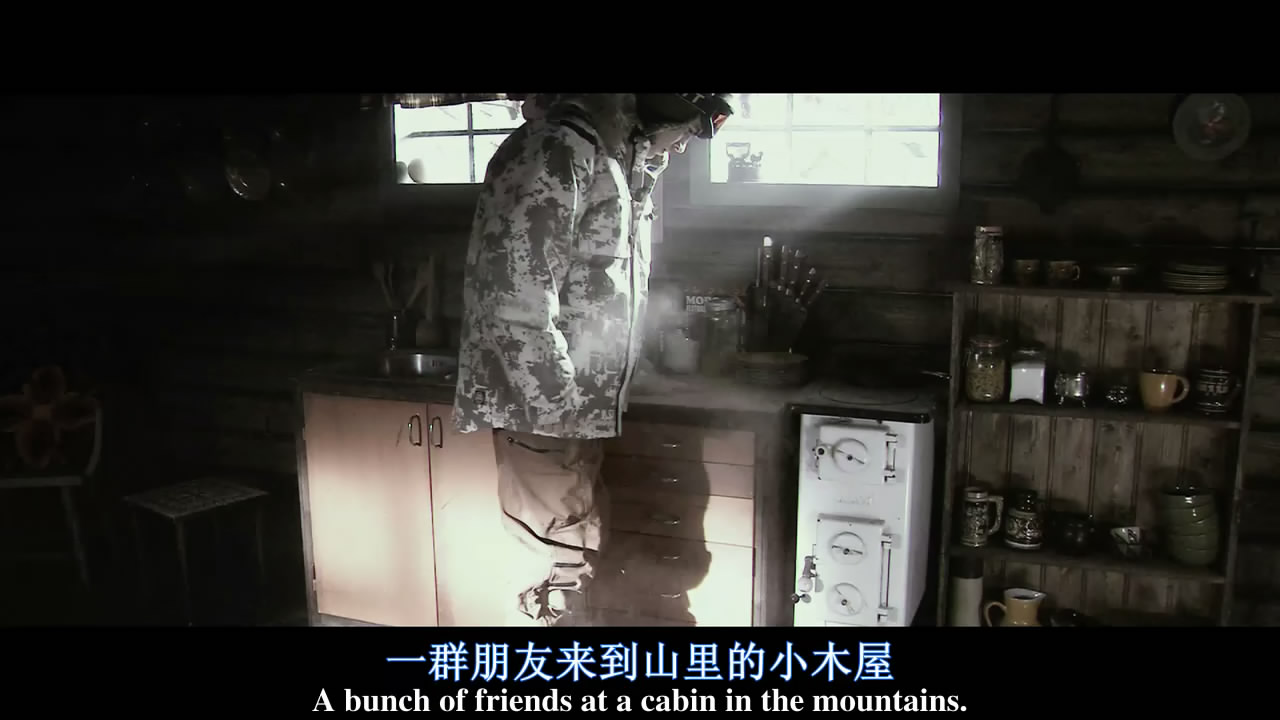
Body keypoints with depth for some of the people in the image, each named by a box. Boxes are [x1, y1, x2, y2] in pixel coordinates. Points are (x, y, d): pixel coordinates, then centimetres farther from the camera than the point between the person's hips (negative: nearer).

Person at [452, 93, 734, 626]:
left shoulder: (609, 157, 14)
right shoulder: (555, 150, -17)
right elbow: (518, 306, -24)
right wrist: (560, 413, -21)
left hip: (574, 406, 10)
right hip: (543, 412, -10)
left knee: (577, 559, 20)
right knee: (556, 571, -1)